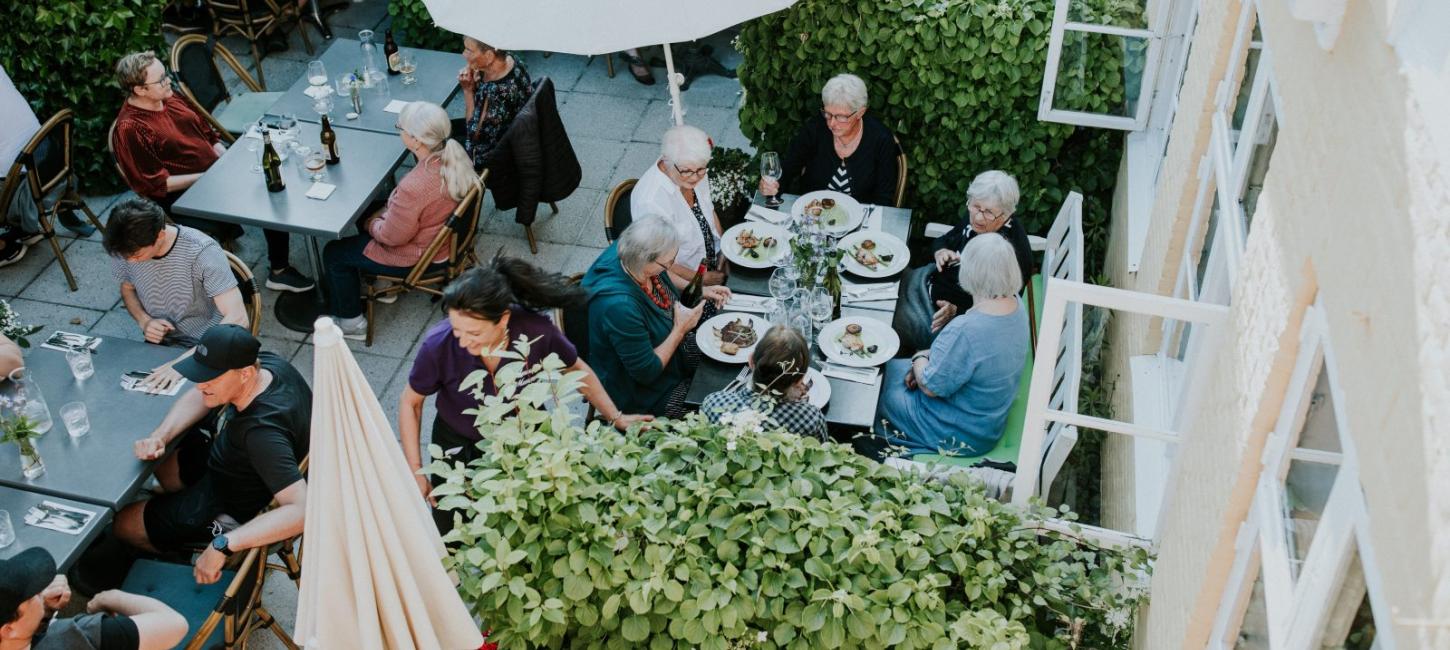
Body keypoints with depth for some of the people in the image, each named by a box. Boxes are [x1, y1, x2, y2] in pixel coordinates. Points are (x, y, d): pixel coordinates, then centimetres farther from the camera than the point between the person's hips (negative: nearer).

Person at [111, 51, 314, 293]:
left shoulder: (169, 98, 6)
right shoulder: (130, 128, -18)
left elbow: (207, 133, 18)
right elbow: (155, 185, -18)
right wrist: (204, 178, -19)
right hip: (184, 196, -7)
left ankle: (280, 270, -1)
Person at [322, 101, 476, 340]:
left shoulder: (413, 187, -40)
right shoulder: (454, 156, -16)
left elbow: (391, 236, -24)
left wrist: (371, 224, -4)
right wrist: (385, 212, 4)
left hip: (417, 258, -8)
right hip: (442, 237, 8)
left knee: (333, 253, 12)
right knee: (366, 215, 29)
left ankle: (351, 322, 28)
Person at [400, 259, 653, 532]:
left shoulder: (537, 332, -30)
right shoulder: (438, 345, -32)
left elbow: (577, 370, -7)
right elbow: (411, 402, -12)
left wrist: (616, 418, -4)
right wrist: (415, 470, -13)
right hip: (459, 445, -1)